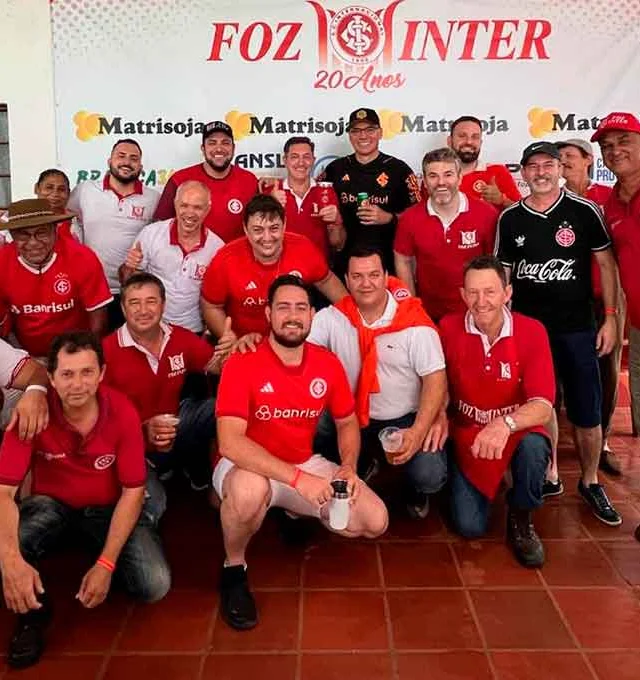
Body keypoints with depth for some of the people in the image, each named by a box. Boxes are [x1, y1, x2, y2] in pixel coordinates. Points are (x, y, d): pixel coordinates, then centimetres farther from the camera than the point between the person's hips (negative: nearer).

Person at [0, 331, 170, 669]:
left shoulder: (122, 412, -22)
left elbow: (133, 490, -15)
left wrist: (106, 564, -23)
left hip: (110, 509, 0)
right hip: (52, 505, 0)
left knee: (155, 585, -20)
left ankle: (96, 552, 13)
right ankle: (33, 609, 0)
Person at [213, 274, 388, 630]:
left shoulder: (328, 364, -5)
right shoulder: (242, 364, -21)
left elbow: (348, 422, 8)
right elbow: (230, 443, -30)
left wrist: (349, 468, -14)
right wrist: (297, 478, -37)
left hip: (306, 466, 5)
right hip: (250, 468, -5)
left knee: (375, 522, -8)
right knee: (250, 489, -42)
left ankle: (297, 511, 22)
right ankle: (234, 569, -8)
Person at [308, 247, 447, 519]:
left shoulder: (415, 324, -15)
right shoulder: (333, 317, -6)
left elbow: (435, 379, -14)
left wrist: (418, 431, -24)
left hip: (406, 419, -3)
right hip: (354, 417, 3)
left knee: (429, 476, -26)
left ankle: (415, 491, 19)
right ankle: (363, 465, 14)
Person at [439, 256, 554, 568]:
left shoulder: (532, 331, -17)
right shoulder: (449, 328, -13)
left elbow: (543, 406, -25)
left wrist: (506, 423, -44)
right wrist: (439, 415, -16)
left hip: (518, 431, -1)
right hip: (466, 435, 1)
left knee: (534, 448, -36)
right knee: (470, 526, -10)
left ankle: (520, 518, -4)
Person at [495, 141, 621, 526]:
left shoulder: (584, 211, -3)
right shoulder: (510, 219, 3)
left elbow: (607, 264, 0)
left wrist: (610, 318, -4)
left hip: (577, 327, -2)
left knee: (587, 412, 2)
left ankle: (591, 482, 21)